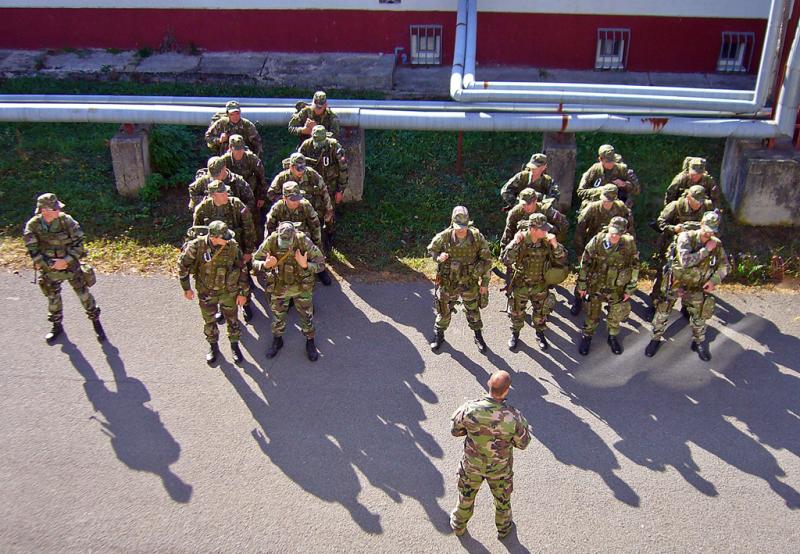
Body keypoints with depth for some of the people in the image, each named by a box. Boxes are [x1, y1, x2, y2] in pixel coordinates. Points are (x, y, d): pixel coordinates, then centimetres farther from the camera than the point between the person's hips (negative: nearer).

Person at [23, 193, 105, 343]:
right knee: (53, 298, 14)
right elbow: (33, 251, -11)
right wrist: (49, 265, -17)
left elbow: (78, 243, -12)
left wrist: (66, 260, -20)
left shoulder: (66, 220, -16)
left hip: (71, 264, -1)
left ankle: (96, 322, 22)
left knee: (83, 293, 4)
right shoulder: (32, 226, -14)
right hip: (49, 268, 1)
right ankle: (57, 325, 36)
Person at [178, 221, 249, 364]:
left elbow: (242, 269, -9)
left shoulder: (232, 246, -21)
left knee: (232, 319, 16)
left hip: (229, 291, 0)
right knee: (209, 321, 18)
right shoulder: (197, 246, -25)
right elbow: (182, 265, -9)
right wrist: (186, 288, -3)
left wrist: (243, 293, -5)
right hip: (206, 293, 0)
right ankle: (213, 346, 42)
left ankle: (234, 345, 40)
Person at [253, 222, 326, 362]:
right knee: (278, 316, 20)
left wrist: (305, 265, -40)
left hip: (302, 287, -1)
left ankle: (310, 342, 38)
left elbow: (320, 263, -21)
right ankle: (277, 340, 45)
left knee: (307, 316, 14)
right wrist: (265, 265, -34)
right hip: (279, 287, 1)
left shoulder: (304, 241, -26)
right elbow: (255, 261, -11)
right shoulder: (270, 242, -22)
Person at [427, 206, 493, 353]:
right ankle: (439, 335, 38)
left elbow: (486, 260, -6)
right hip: (448, 282, 0)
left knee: (473, 311, 17)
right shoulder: (444, 237, -18)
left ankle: (478, 336, 39)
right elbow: (431, 249, 1)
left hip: (470, 283, 0)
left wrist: (485, 282, -2)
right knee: (444, 310, 15)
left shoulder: (477, 237, -18)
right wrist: (438, 257, -22)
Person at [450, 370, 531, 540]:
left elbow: (455, 431, -12)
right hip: (500, 468, -1)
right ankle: (503, 528, 55)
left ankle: (459, 525, 54)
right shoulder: (512, 417, -34)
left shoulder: (470, 409, -31)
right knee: (502, 499, 30)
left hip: (472, 465, 1)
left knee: (466, 495, 29)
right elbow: (522, 443, -15)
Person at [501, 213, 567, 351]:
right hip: (520, 286, -2)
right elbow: (506, 260, -30)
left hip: (540, 286, 2)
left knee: (541, 313, 20)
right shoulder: (520, 240, -22)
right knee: (517, 313, 18)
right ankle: (515, 334, 43)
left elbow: (562, 260, -14)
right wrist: (514, 243, -39)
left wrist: (555, 245, -30)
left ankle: (540, 334, 44)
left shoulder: (546, 241, -15)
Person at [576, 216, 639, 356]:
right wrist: (582, 285, -3)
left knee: (617, 314, 17)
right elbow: (585, 263, -8)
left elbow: (635, 267, -4)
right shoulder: (597, 241, -19)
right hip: (596, 285, -1)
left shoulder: (629, 244, -17)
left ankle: (613, 337, 42)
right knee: (593, 314, 11)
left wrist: (630, 289, -1)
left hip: (618, 287, 1)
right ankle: (586, 337, 35)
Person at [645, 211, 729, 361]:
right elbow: (685, 261, -35)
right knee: (662, 311, 3)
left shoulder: (716, 244, -7)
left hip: (696, 287, 3)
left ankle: (699, 342, 33)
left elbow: (725, 266, 5)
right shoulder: (686, 237, -21)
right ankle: (656, 339, 24)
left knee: (699, 315, 11)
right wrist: (706, 250, -30)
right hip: (675, 282, -3)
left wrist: (714, 280, -11)